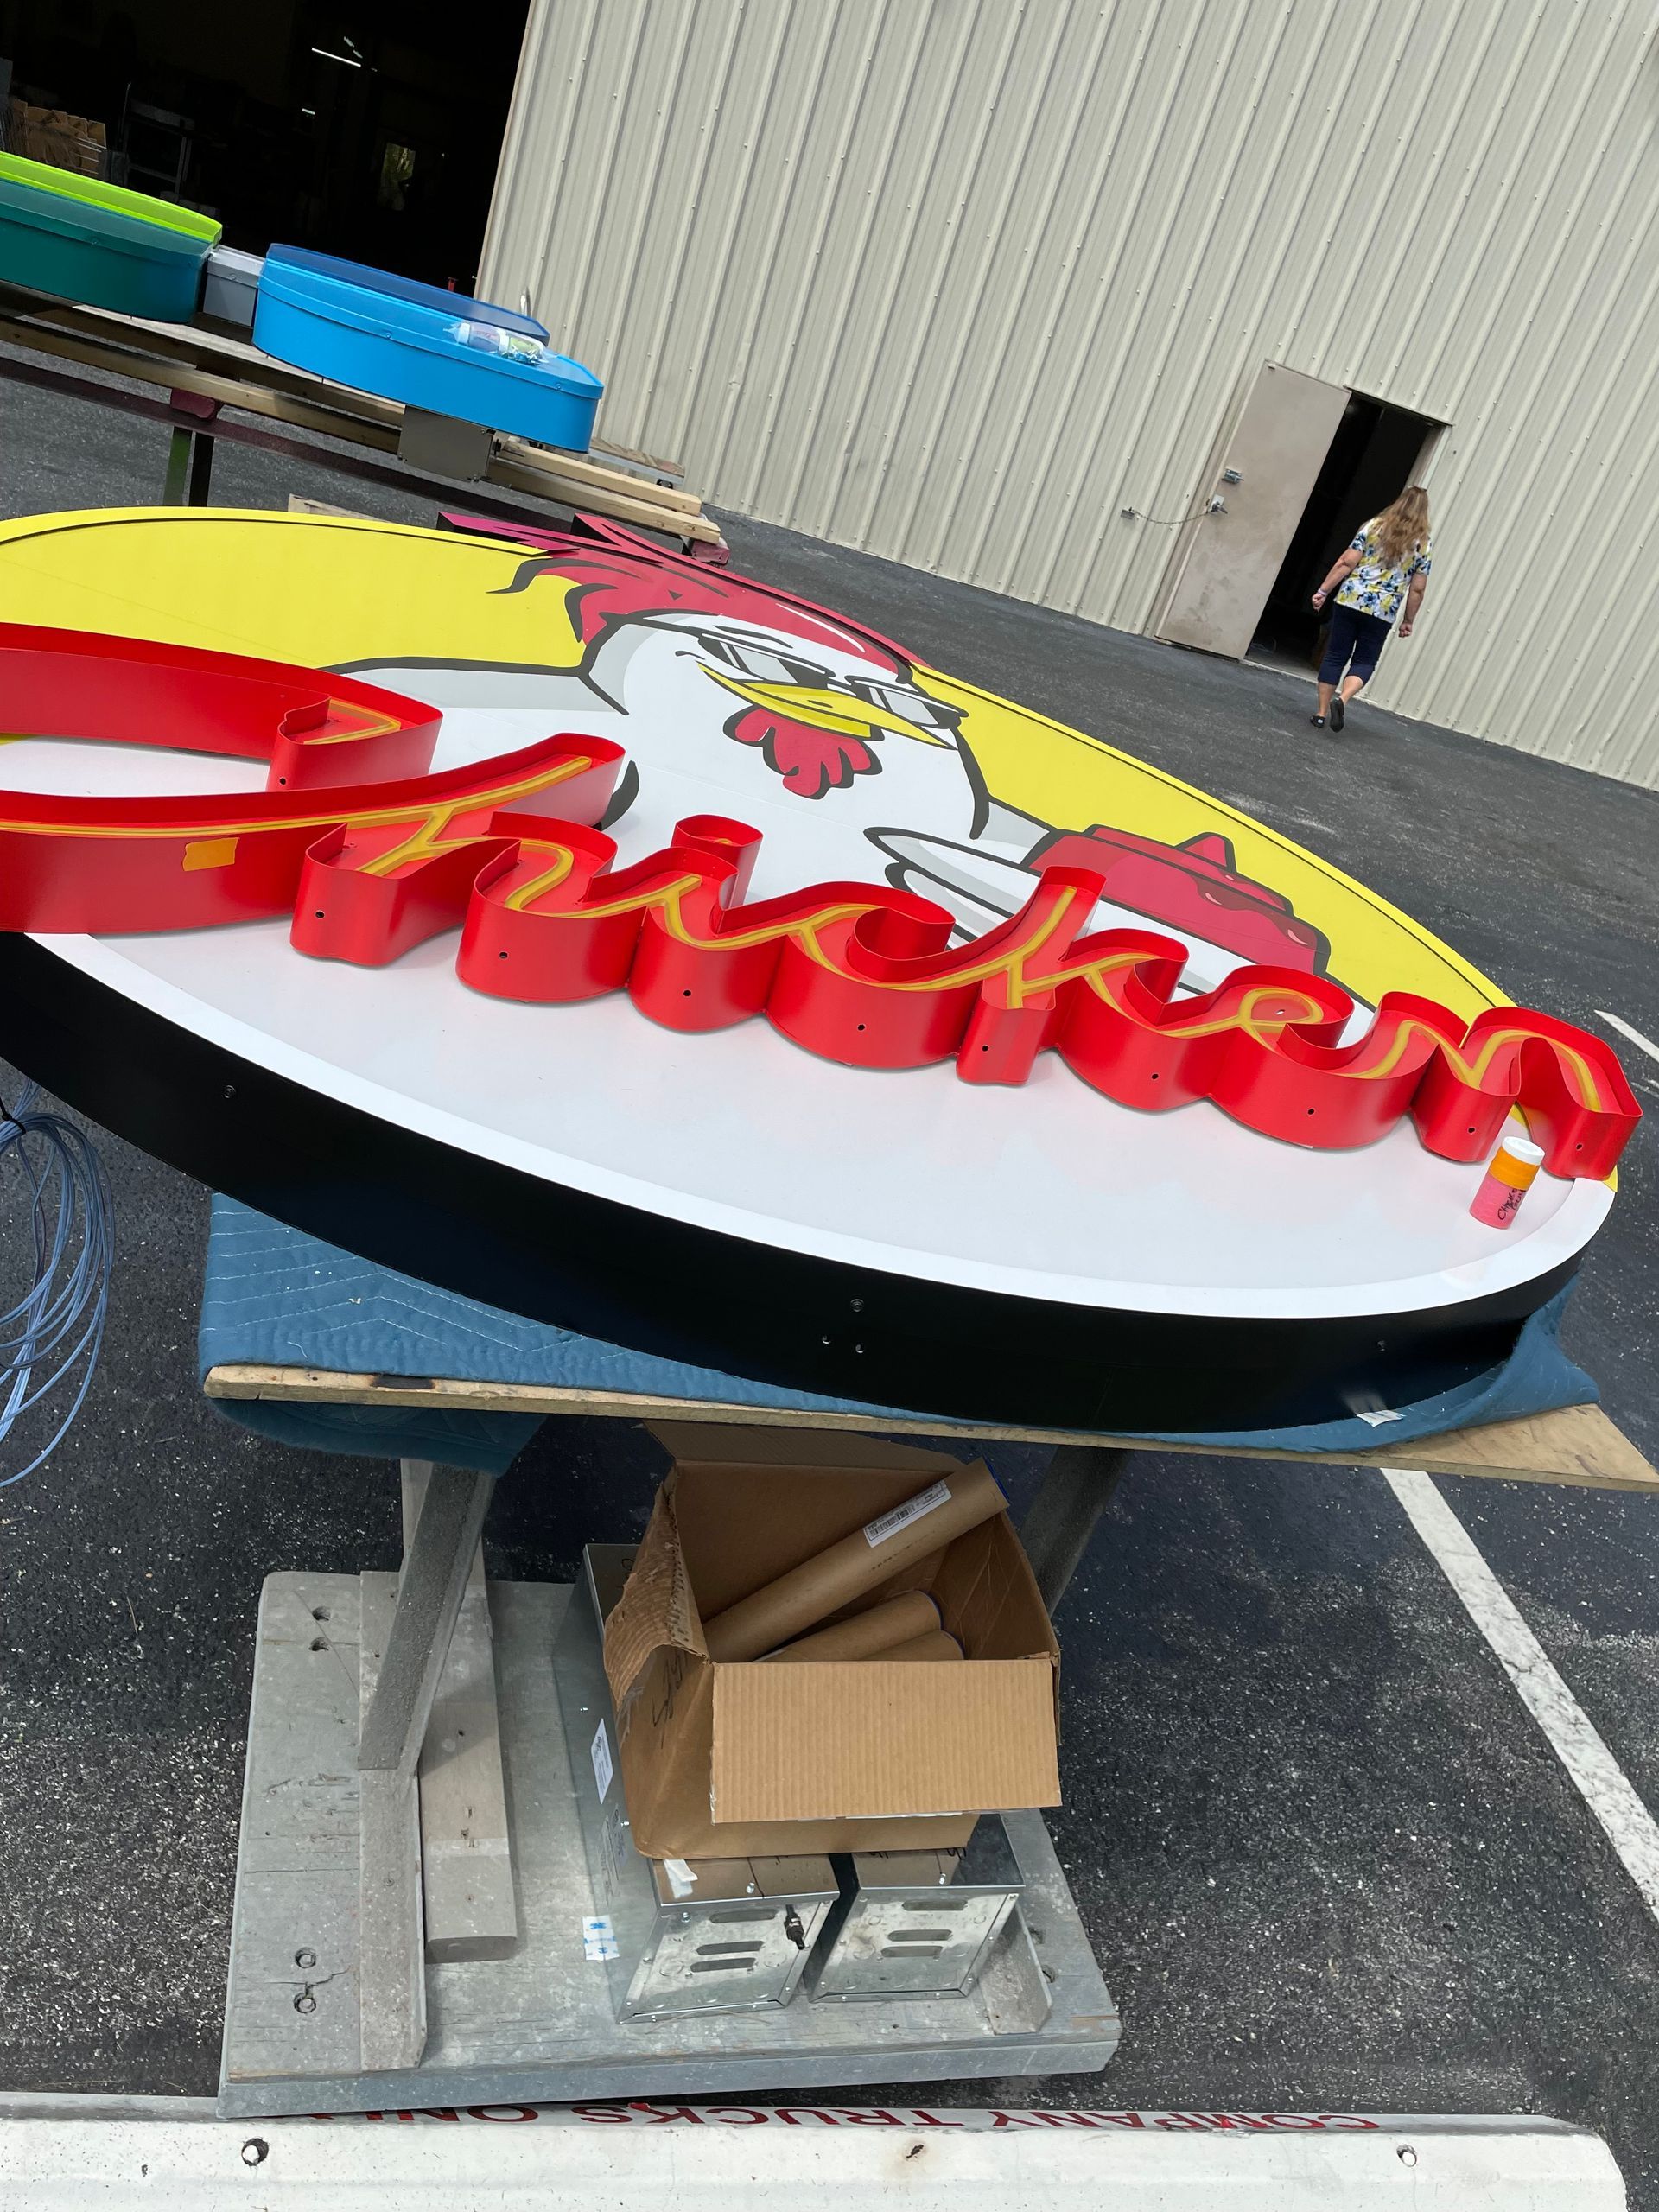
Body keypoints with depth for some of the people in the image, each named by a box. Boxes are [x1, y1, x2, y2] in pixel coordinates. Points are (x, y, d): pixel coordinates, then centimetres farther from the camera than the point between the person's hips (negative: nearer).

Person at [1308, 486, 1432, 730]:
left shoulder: (1374, 526, 1)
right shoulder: (1424, 544, 2)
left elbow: (1346, 562, -4)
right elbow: (1417, 589, 1)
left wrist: (1323, 591, 0)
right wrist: (1408, 621, 11)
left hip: (1350, 600, 0)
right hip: (1383, 611, 0)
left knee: (1335, 656, 9)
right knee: (1364, 662, 10)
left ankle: (1322, 713, 6)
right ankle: (1342, 699, -17)